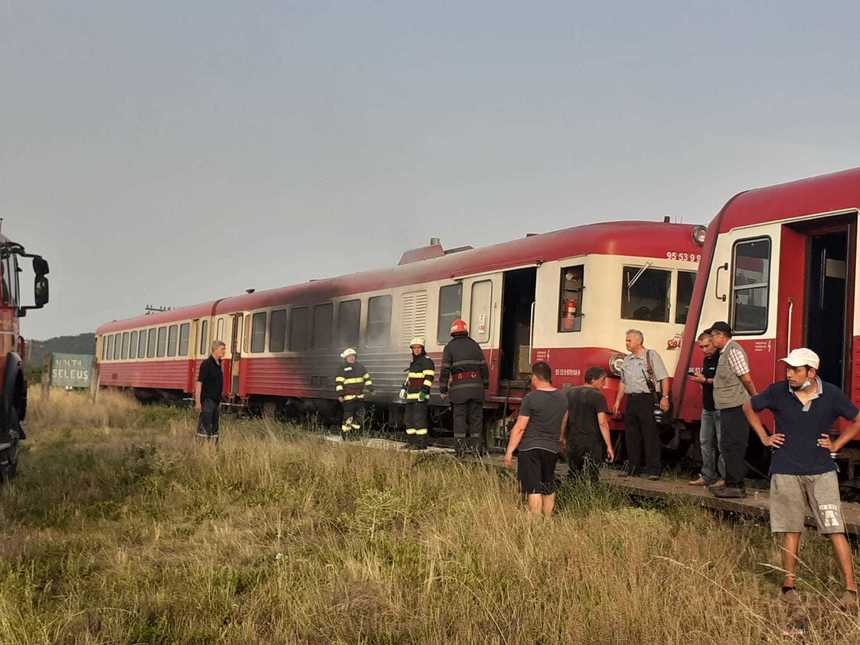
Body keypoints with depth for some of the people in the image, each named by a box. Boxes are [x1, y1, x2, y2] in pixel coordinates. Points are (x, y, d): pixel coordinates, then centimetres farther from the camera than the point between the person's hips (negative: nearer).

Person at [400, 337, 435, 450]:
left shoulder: (426, 361, -8)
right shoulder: (414, 362, 21)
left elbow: (429, 377, -17)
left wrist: (424, 391, -24)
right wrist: (404, 388, 22)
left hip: (420, 396, -10)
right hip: (411, 395, 10)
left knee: (419, 418, -13)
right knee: (409, 418, 12)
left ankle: (422, 443, -12)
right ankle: (411, 441, 20)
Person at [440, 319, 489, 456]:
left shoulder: (450, 347, 2)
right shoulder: (474, 345, 11)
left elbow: (445, 370, -3)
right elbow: (483, 367, 10)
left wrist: (443, 390, 1)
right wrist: (485, 385, 18)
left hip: (458, 388, -2)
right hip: (476, 387, 2)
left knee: (459, 417, 1)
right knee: (476, 417, 7)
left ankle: (460, 446, -3)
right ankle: (477, 446, 5)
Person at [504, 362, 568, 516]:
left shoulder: (531, 398, -13)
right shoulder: (562, 397, 6)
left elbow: (519, 428, -13)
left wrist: (509, 452, -9)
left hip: (530, 448, -6)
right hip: (552, 449, 6)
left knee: (534, 490, -5)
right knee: (549, 489, 17)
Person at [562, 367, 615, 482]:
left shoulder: (570, 393, 10)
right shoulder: (598, 396, -9)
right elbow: (602, 423, -14)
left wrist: (563, 439, 19)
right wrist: (609, 446, -12)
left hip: (572, 441, 6)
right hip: (592, 442, -6)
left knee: (572, 478, 15)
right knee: (591, 480, -2)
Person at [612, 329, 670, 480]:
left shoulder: (651, 356, -3)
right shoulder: (627, 360, 17)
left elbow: (664, 378, -7)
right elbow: (623, 382, 23)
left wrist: (664, 397, -16)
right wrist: (618, 401, 19)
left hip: (647, 399, -7)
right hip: (631, 400, 7)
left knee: (650, 435, -7)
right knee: (631, 436, 9)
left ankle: (653, 470, -5)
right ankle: (633, 468, 17)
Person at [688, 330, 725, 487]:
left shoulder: (721, 358, -11)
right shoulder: (706, 360, 16)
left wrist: (705, 380, -17)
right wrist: (699, 379, 5)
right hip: (707, 407, 9)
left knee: (722, 444, -6)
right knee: (705, 442, 10)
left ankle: (725, 478, -1)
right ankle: (707, 476, 16)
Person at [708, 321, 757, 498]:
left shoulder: (733, 351, -15)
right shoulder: (725, 352, 17)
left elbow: (746, 378, -17)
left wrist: (755, 399, -8)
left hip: (735, 407, -11)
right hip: (729, 407, 11)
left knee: (733, 447, -8)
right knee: (728, 446, 15)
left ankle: (736, 486, -6)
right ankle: (732, 483, 22)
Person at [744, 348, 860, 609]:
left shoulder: (832, 394, -5)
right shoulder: (777, 392, -4)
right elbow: (749, 407, 14)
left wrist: (837, 445, 3)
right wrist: (764, 438, 8)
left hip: (822, 472, 0)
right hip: (786, 472, 1)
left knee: (835, 530, -5)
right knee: (791, 531, 6)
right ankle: (789, 586, 16)